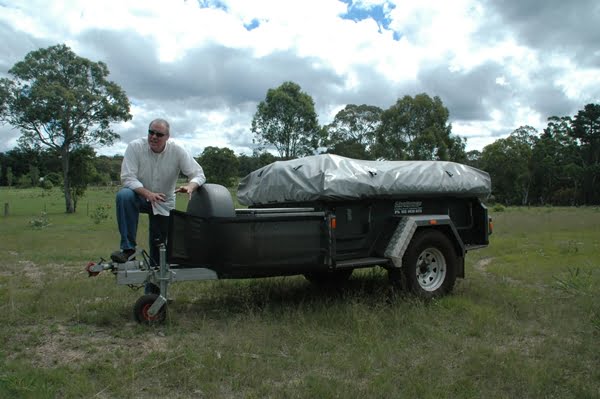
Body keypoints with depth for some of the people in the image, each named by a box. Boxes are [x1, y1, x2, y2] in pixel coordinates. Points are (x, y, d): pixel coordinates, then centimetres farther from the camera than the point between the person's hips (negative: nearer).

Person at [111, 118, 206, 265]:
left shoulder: (177, 150, -16)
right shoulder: (135, 147, -18)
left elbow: (199, 174, -15)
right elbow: (127, 177, -22)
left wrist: (190, 187, -39)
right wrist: (147, 193, -40)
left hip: (164, 203, 1)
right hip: (140, 195, -1)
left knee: (159, 244, 1)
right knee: (124, 195, -34)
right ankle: (128, 248, -27)